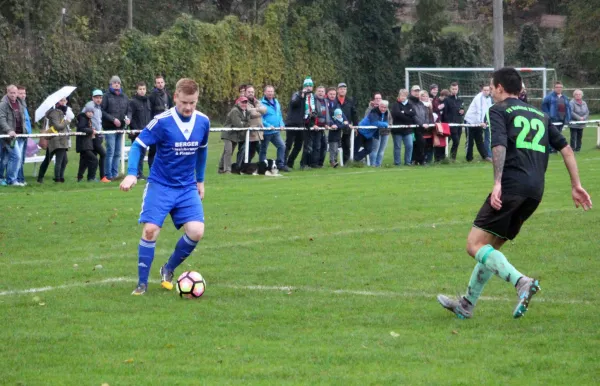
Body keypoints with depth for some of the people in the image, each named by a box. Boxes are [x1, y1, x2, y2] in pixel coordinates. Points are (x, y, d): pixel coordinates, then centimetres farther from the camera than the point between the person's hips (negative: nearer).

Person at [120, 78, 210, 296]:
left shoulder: (203, 122, -3)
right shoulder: (162, 122, -16)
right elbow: (138, 145, -11)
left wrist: (200, 180, 19)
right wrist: (131, 174, -25)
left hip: (188, 188, 3)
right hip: (160, 186, -3)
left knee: (196, 231, -12)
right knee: (150, 230, -15)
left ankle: (168, 270, 13)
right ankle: (142, 283, -1)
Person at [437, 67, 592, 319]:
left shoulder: (498, 110, 5)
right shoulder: (540, 115, 25)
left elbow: (499, 145, -12)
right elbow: (565, 148, 20)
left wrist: (497, 183, -22)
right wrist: (576, 185, 20)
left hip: (511, 185, -7)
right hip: (536, 190, 7)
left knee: (476, 245, -7)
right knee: (491, 247, 19)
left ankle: (521, 282, -28)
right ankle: (466, 305, 26)